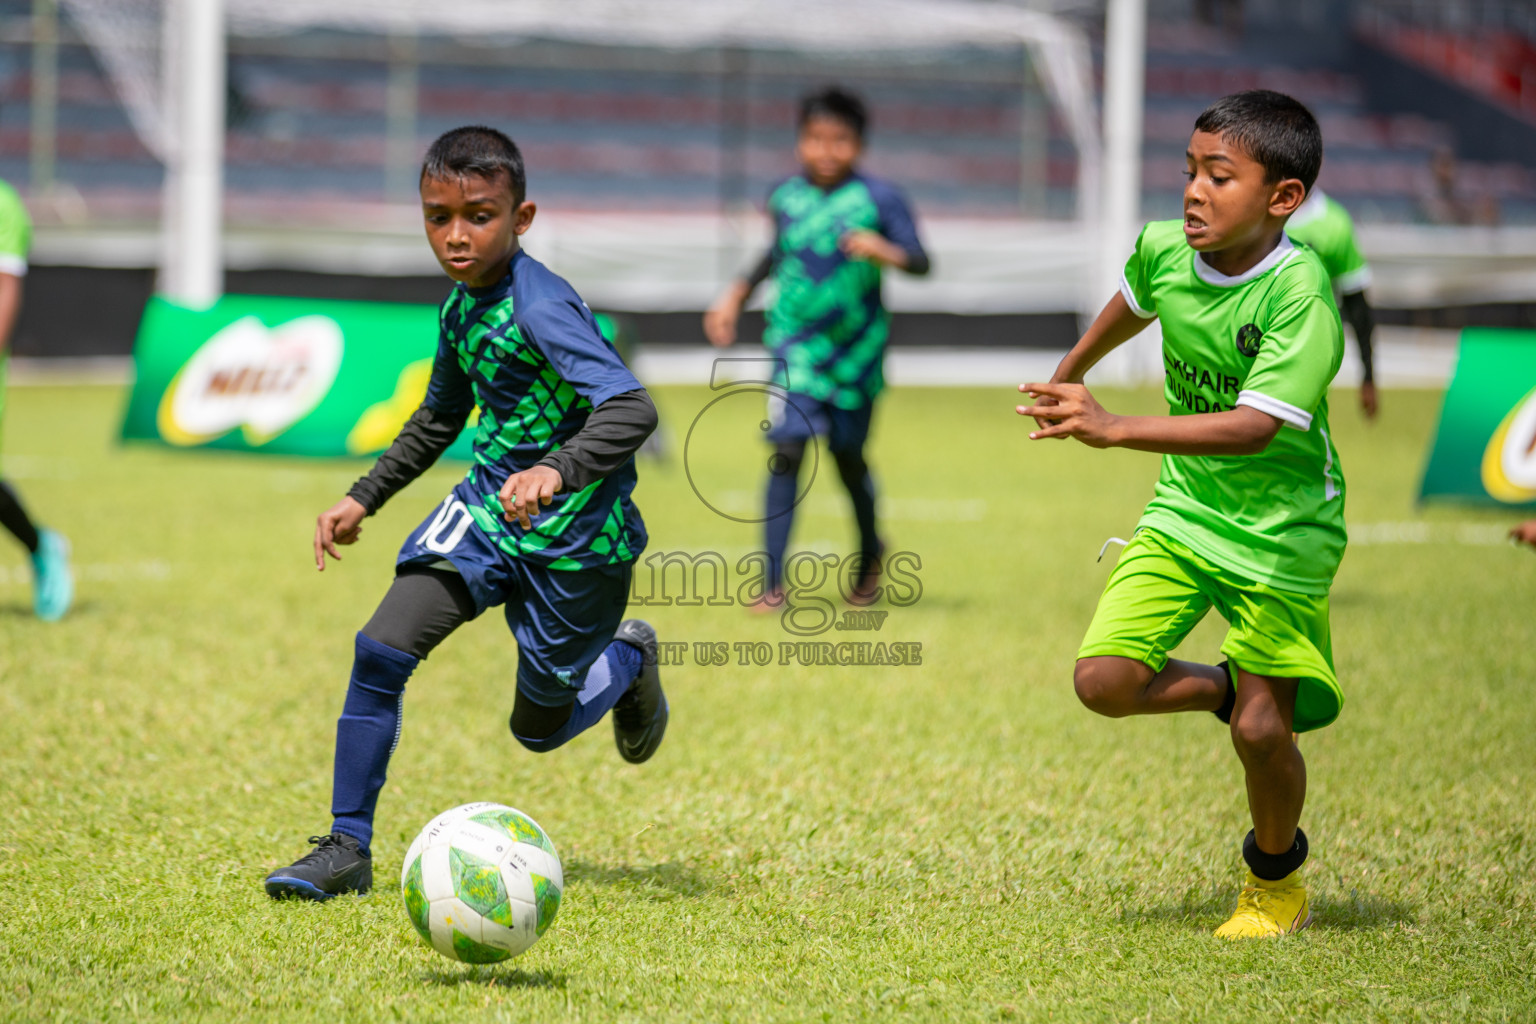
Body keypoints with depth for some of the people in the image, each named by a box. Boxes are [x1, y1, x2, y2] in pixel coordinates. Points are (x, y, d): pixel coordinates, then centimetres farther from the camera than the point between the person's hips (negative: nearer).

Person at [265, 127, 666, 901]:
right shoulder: (460, 308, 2)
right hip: (486, 506, 6)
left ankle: (628, 662, 44)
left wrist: (557, 472, -51)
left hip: (574, 532, -6)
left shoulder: (540, 306, -24)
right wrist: (364, 499, 21)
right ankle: (347, 849, -5)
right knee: (381, 648, -14)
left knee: (539, 727, 10)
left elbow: (630, 409, -36)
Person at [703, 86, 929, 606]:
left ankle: (869, 555, 38)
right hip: (796, 343, 1)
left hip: (856, 348, -1)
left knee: (848, 455, 8)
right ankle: (773, 582, -10)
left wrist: (885, 252, -32)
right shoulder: (786, 197, 5)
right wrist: (736, 295, 20)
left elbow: (921, 262, -12)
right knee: (787, 449, -12)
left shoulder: (878, 198, -7)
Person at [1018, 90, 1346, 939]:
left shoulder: (1301, 295, -27)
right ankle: (1226, 690, 21)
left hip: (1280, 532, -5)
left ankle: (1276, 877, 23)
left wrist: (1114, 429, -46)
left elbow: (1256, 426, -38)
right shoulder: (1163, 251, -9)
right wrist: (1073, 369, 37)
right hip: (1184, 510, 5)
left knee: (1261, 729, -6)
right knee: (1103, 681, -10)